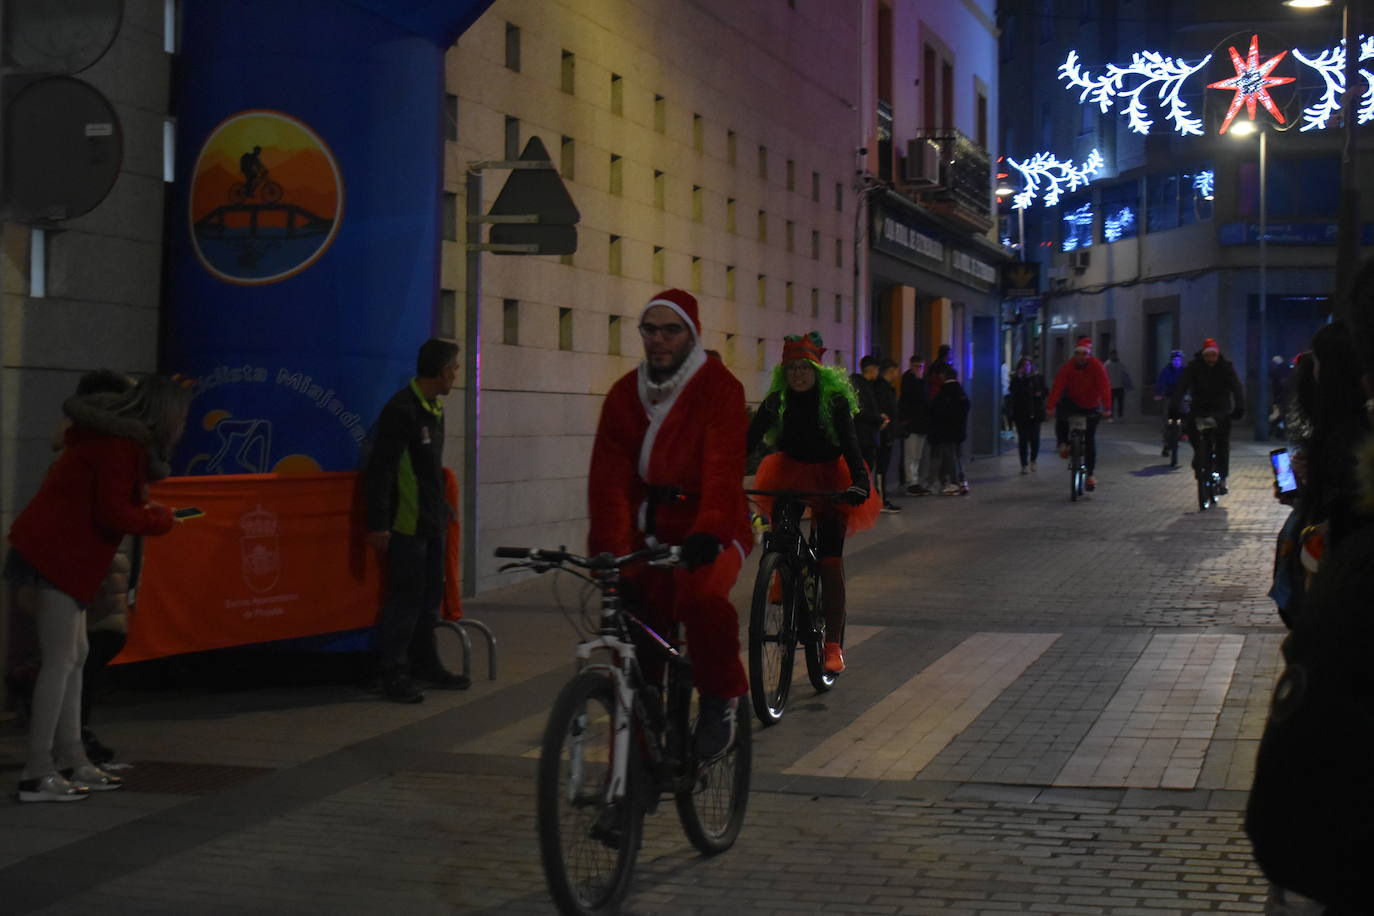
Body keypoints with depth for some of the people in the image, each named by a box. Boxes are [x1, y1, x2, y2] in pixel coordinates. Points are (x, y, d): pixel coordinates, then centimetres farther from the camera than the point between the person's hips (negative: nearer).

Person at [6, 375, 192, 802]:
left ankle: (71, 760, 17)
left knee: (74, 655, 13)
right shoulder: (121, 445, -15)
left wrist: (146, 510, 6)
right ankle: (37, 773, -8)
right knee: (61, 659, -9)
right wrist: (162, 519, -6)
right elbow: (114, 514, -20)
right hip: (55, 556, -10)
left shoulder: (109, 435, 15)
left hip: (47, 551, 10)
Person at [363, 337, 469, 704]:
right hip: (406, 523, -9)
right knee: (406, 598, -5)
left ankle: (425, 663, 25)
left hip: (431, 522, 9)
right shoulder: (402, 410, -17)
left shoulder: (434, 408, 13)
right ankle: (392, 673, 3)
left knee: (430, 597, 15)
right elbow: (379, 469, -19)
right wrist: (378, 524, -21)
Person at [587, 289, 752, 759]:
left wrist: (708, 532, -36)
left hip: (706, 531, -5)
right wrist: (608, 545, -15)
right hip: (650, 530, 5)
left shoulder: (717, 387, -7)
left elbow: (724, 467, -20)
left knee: (702, 596, -33)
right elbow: (609, 475, -1)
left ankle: (721, 699, -12)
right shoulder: (625, 393, 8)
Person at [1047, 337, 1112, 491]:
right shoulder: (1068, 367, -15)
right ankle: (1063, 445, -10)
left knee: (1090, 439, -3)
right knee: (1061, 419, -32)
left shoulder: (1096, 366, -18)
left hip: (1091, 407, -1)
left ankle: (1090, 474, 5)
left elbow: (1104, 387, -25)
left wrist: (1107, 408, -37)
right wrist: (1050, 407, -32)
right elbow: (1057, 387, -22)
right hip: (1072, 402, 1)